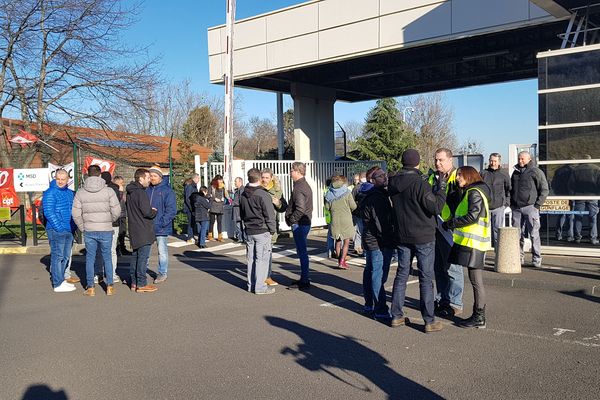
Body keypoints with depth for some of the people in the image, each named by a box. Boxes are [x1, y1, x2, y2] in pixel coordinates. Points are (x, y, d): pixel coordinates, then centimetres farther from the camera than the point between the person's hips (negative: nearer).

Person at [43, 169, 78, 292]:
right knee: (57, 256, -5)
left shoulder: (70, 193, 14)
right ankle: (58, 284, -1)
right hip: (56, 231, -8)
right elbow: (48, 212, -15)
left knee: (65, 256, 15)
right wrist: (59, 227, -18)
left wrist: (73, 226, 11)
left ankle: (61, 279, 26)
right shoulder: (50, 193, -9)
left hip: (69, 230, 8)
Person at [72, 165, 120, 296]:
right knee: (107, 257, 10)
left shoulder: (80, 192, 0)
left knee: (90, 258, 10)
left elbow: (76, 214, -2)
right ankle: (109, 286, 12)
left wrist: (82, 227, 11)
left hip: (89, 231, 1)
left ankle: (90, 288, 13)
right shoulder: (108, 191, -6)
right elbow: (117, 211, -8)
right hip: (106, 230, -1)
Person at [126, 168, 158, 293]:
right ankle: (141, 284, -1)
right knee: (143, 257, -4)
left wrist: (151, 211, 10)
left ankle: (133, 282, 22)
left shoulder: (130, 192, 13)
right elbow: (147, 212, -22)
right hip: (143, 232, -10)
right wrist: (154, 212, 0)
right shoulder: (140, 192, -17)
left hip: (134, 230, 10)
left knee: (135, 256, 16)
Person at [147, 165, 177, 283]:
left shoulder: (167, 190, -7)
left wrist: (162, 222, -17)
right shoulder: (147, 190, 8)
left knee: (162, 250, 4)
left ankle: (163, 273, 15)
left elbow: (171, 210, -11)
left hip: (161, 228, -5)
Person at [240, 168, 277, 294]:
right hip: (262, 232, -7)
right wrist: (272, 230, -2)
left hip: (249, 231, 7)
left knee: (251, 258, 13)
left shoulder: (243, 195, 7)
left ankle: (251, 285, 19)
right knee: (262, 259, -2)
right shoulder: (262, 194, -15)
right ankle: (260, 287, -1)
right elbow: (269, 215, -13)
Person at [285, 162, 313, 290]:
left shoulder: (299, 188, -17)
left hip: (299, 224, -10)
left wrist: (291, 220, -13)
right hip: (305, 222, 10)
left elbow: (300, 209, -26)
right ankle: (304, 278, 25)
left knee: (302, 252, -4)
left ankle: (305, 281, 1)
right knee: (302, 252, 16)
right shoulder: (306, 185, 15)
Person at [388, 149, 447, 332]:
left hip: (402, 236, 6)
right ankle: (429, 321, 6)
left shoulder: (393, 184, 3)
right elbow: (435, 207, -18)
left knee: (401, 274, 14)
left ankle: (396, 315, 18)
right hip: (423, 237, -6)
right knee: (426, 278, 1)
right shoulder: (419, 183, -19)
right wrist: (441, 187, -6)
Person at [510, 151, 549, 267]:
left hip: (530, 207, -5)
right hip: (516, 208, 5)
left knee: (534, 234, -5)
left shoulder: (536, 172, 0)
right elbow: (511, 189, 26)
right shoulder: (515, 172, 17)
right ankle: (519, 257, 15)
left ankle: (536, 259, 1)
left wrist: (537, 204, -9)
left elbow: (544, 190, -2)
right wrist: (511, 203, 13)